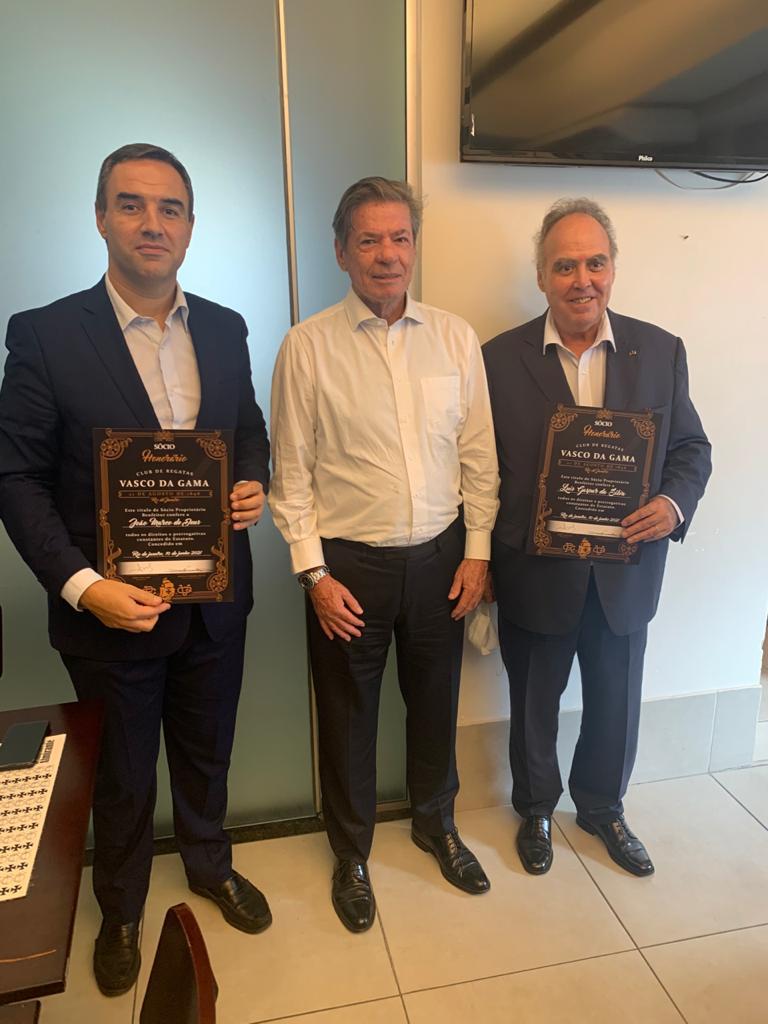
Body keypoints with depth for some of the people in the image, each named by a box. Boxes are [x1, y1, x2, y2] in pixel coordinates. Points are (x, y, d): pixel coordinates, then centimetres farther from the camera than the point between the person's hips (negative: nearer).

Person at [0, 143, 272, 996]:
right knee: (122, 776, 19)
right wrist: (79, 585, -20)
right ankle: (120, 910, 47)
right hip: (113, 607, -3)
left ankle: (210, 866, 52)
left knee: (206, 754, 24)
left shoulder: (225, 329, 2)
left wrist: (254, 484, -10)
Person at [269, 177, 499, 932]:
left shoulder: (456, 338, 1)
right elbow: (291, 472, -6)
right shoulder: (308, 345, -8)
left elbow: (479, 455, 4)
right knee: (347, 713, 14)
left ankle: (435, 823, 47)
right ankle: (351, 853, 40)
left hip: (439, 557, 3)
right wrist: (314, 572, -9)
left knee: (435, 700, 19)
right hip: (348, 563, -2)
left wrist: (477, 551, 1)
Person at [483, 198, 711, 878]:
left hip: (626, 572, 2)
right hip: (533, 572, -2)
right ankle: (536, 809, 45)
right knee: (534, 702, 18)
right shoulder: (501, 358, -8)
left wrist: (675, 502, -16)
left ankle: (602, 806, 48)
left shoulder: (661, 351, -2)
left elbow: (691, 446, 4)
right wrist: (479, 563, -10)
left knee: (616, 701, 20)